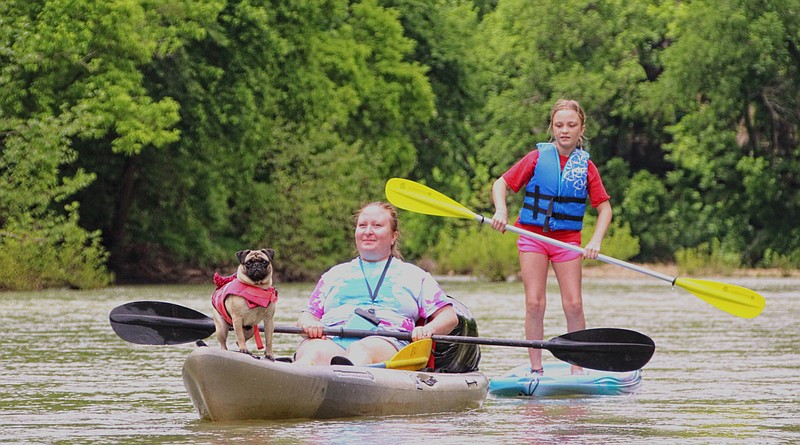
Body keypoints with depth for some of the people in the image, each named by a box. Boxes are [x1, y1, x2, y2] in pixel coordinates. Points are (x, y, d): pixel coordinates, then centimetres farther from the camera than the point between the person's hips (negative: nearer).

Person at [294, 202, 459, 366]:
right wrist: (308, 324, -2)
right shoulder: (335, 274, 32)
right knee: (318, 353, -39)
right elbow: (307, 315, 24)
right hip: (331, 340, 2)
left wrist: (428, 330, -6)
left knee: (360, 352, -43)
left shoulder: (414, 275, 26)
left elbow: (450, 317, 18)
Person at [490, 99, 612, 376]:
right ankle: (536, 368, 1)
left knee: (573, 305, -5)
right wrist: (501, 210, -17)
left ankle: (577, 368, 4)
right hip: (533, 236, -1)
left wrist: (595, 241, -11)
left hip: (567, 240, 1)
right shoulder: (538, 157, 0)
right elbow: (501, 184, 3)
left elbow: (604, 208, 4)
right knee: (534, 303, -5)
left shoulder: (586, 166, 3)